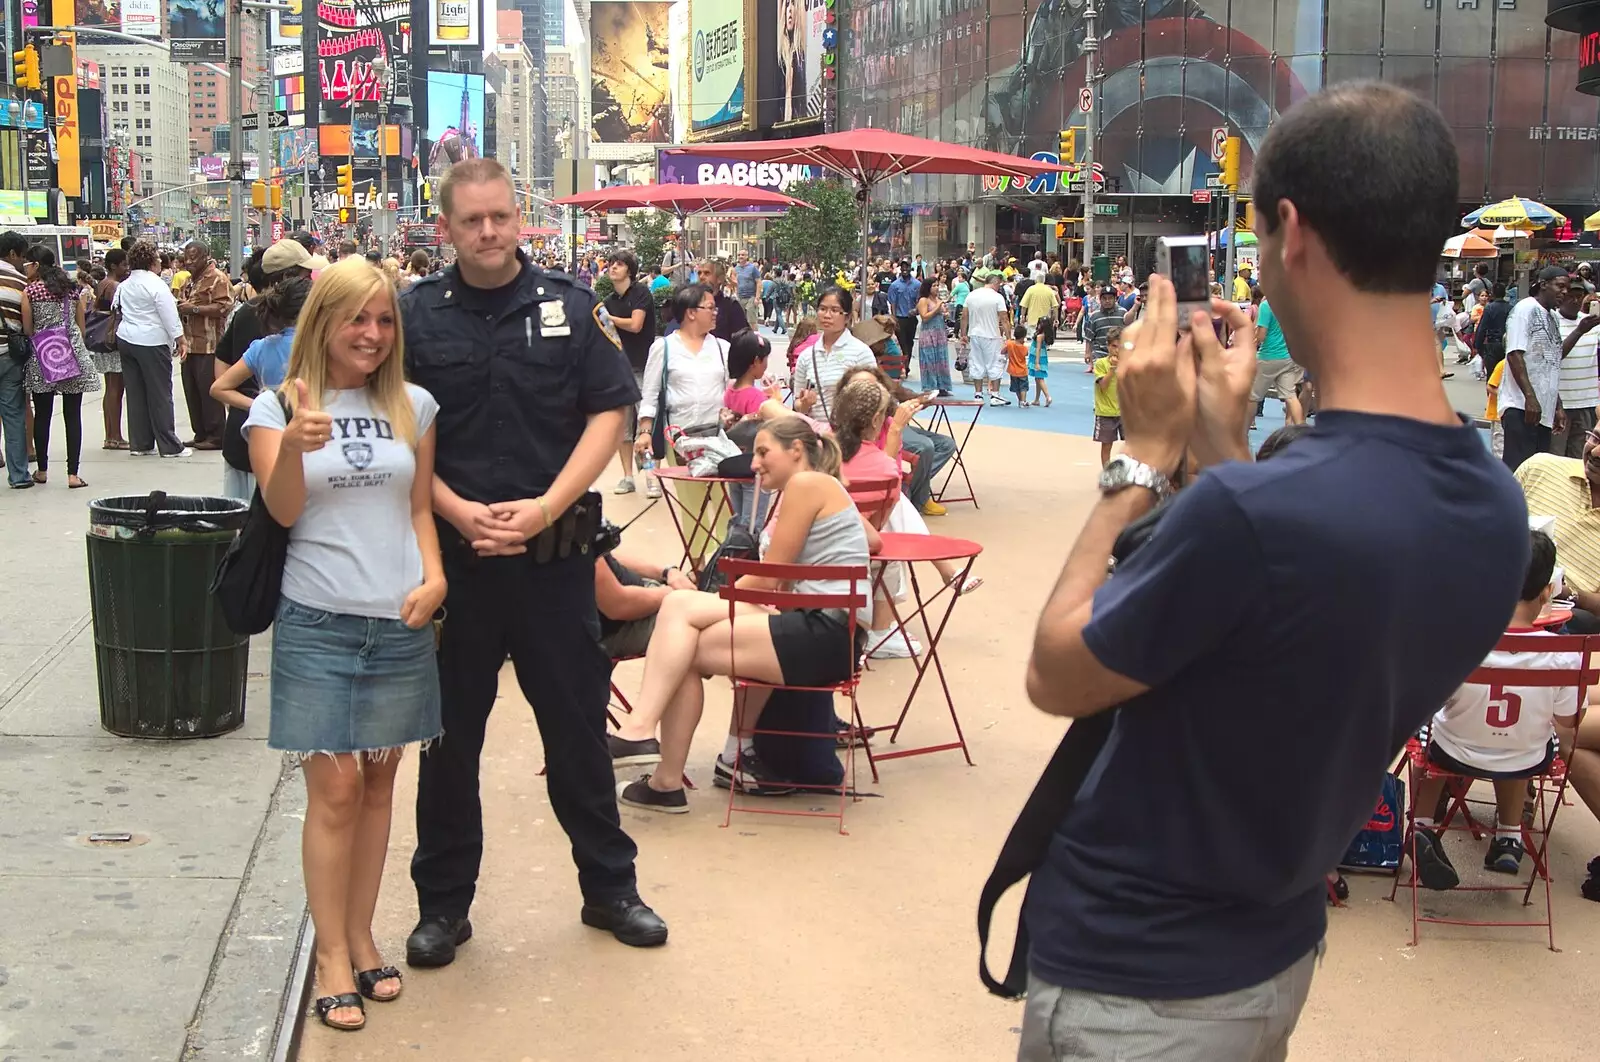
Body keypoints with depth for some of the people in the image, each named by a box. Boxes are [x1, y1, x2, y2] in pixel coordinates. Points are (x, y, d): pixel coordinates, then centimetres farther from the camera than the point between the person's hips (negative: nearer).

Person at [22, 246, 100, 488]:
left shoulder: (30, 291, -4)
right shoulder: (72, 288, 6)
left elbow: (27, 329, -3)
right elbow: (81, 325, 9)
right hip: (74, 354, 2)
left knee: (42, 415, 9)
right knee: (73, 415, 1)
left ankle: (42, 470, 18)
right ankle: (73, 473, -3)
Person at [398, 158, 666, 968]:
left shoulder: (571, 307, 2)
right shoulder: (415, 315, 1)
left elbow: (609, 414, -1)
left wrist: (544, 508, -12)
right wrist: (460, 512, -13)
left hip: (554, 552, 0)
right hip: (452, 550, 0)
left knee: (578, 722, 10)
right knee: (449, 733, 8)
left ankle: (609, 885, 24)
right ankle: (443, 901, 22)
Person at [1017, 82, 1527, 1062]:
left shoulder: (1246, 510, -33)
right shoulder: (1498, 512, -8)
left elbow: (1057, 676, -17)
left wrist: (1146, 455, -11)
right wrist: (1223, 439, 3)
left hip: (1132, 980, -7)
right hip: (1279, 955, 7)